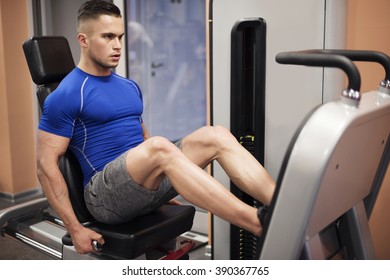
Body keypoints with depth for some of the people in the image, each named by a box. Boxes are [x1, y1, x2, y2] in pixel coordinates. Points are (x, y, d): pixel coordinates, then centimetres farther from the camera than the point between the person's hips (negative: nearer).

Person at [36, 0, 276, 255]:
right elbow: (46, 165, -9)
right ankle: (261, 224, -42)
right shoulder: (66, 96, -7)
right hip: (106, 195, -7)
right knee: (159, 147, -37)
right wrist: (75, 229, -13)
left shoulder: (129, 87, 16)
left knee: (216, 136, -14)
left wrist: (163, 190, 21)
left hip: (145, 184, 7)